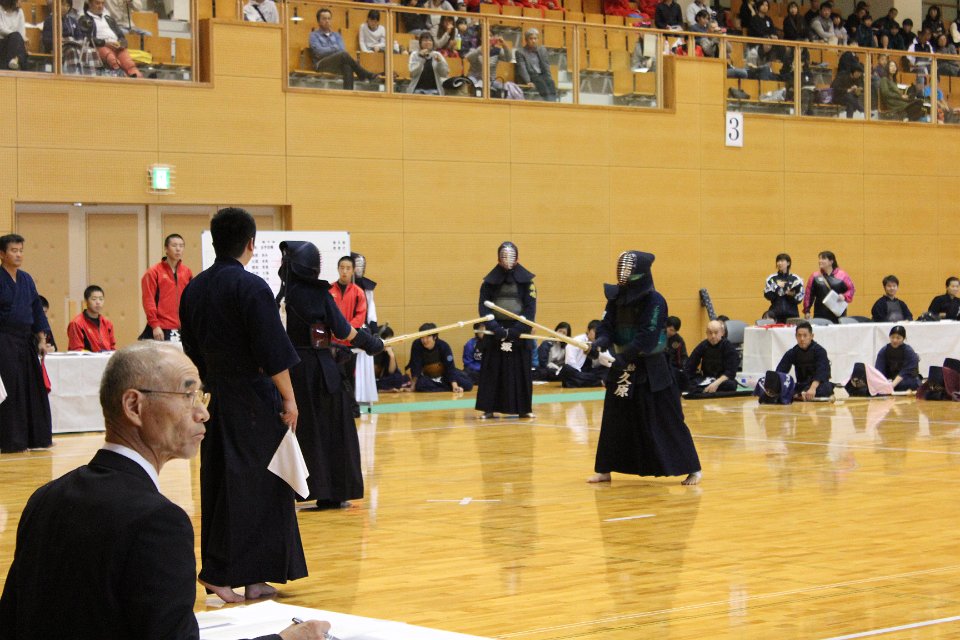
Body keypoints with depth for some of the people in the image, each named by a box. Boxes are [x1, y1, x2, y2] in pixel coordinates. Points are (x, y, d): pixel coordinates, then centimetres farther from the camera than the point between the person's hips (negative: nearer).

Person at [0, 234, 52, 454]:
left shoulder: (26, 279, 11)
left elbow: (37, 310, 15)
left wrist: (41, 339, 9)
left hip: (26, 340, 7)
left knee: (34, 387, 7)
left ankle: (37, 437, 16)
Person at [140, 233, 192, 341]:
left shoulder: (187, 272, 10)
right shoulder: (154, 272, -2)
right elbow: (148, 300, -6)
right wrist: (155, 326, -12)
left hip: (182, 329, 4)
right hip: (161, 330, -4)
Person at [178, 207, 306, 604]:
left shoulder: (194, 289, 7)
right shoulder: (251, 288, -15)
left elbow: (192, 351, 14)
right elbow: (274, 352, -17)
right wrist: (288, 398, -10)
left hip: (214, 397, 7)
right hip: (253, 401, -7)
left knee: (219, 482, 10)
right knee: (259, 485, 0)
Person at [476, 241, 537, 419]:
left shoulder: (526, 280, 2)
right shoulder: (490, 281, 3)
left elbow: (530, 309, -2)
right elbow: (483, 308, -1)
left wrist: (515, 330, -13)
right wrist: (497, 329, -15)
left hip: (519, 331, 0)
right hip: (496, 331, 0)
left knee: (521, 370, 2)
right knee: (492, 371, 1)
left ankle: (524, 408, 10)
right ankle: (489, 408, 5)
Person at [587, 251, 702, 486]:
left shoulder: (654, 301, -15)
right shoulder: (616, 298, 4)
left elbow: (647, 337, -21)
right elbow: (606, 326, 0)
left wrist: (622, 357, -30)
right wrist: (601, 342, -22)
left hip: (650, 371, -6)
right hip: (622, 368, 6)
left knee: (667, 421, -4)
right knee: (614, 421, 10)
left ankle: (693, 469, 3)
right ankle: (605, 470, 20)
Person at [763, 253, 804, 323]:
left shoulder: (795, 279, 5)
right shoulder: (772, 278, 7)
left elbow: (799, 298, 1)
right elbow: (767, 295, -3)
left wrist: (791, 295, -17)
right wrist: (777, 287, -12)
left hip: (792, 314, 0)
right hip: (776, 314, 0)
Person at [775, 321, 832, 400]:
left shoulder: (820, 351, -12)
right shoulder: (792, 353, 0)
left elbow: (821, 372, -28)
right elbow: (780, 371, -12)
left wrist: (813, 388, -47)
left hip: (818, 385, -3)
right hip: (801, 386, 4)